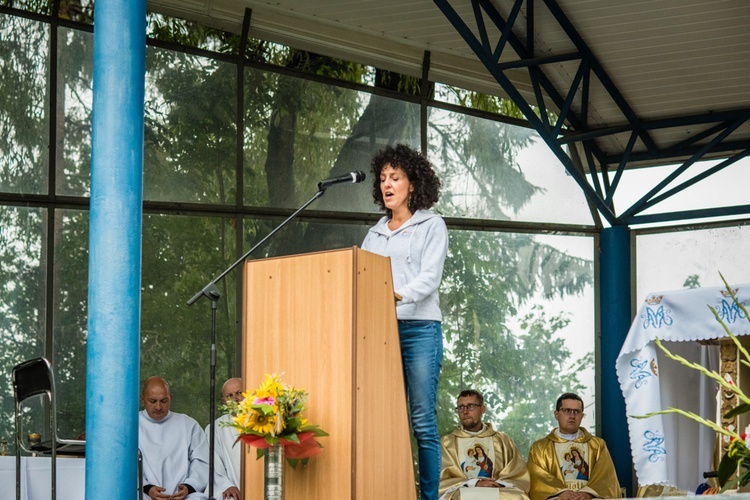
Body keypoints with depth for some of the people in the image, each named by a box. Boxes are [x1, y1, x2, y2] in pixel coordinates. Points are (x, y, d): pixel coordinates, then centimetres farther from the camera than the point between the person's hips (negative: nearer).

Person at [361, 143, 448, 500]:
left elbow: (430, 278, -7)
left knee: (423, 423, -7)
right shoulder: (375, 233, 20)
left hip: (419, 328, -4)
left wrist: (398, 295, -25)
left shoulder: (431, 226, 6)